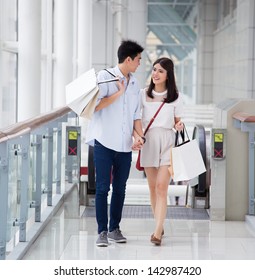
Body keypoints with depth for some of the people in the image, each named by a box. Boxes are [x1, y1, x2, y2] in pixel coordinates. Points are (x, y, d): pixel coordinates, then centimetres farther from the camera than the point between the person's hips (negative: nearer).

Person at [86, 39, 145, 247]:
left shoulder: (134, 84, 12)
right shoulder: (105, 77, -5)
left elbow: (136, 114, 13)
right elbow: (95, 106, -14)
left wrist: (139, 135, -3)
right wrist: (119, 93, -13)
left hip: (125, 144, 5)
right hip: (104, 142, -5)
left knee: (120, 189, 9)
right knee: (102, 188, -3)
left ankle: (114, 229, 19)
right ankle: (102, 231, 2)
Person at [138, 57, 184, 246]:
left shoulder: (175, 97, 3)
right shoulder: (143, 94, 6)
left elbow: (177, 122, 9)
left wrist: (179, 126, -13)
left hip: (167, 143, -2)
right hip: (149, 142, 2)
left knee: (162, 187, -11)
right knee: (153, 187, 7)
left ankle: (157, 233, -16)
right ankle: (159, 225, 20)